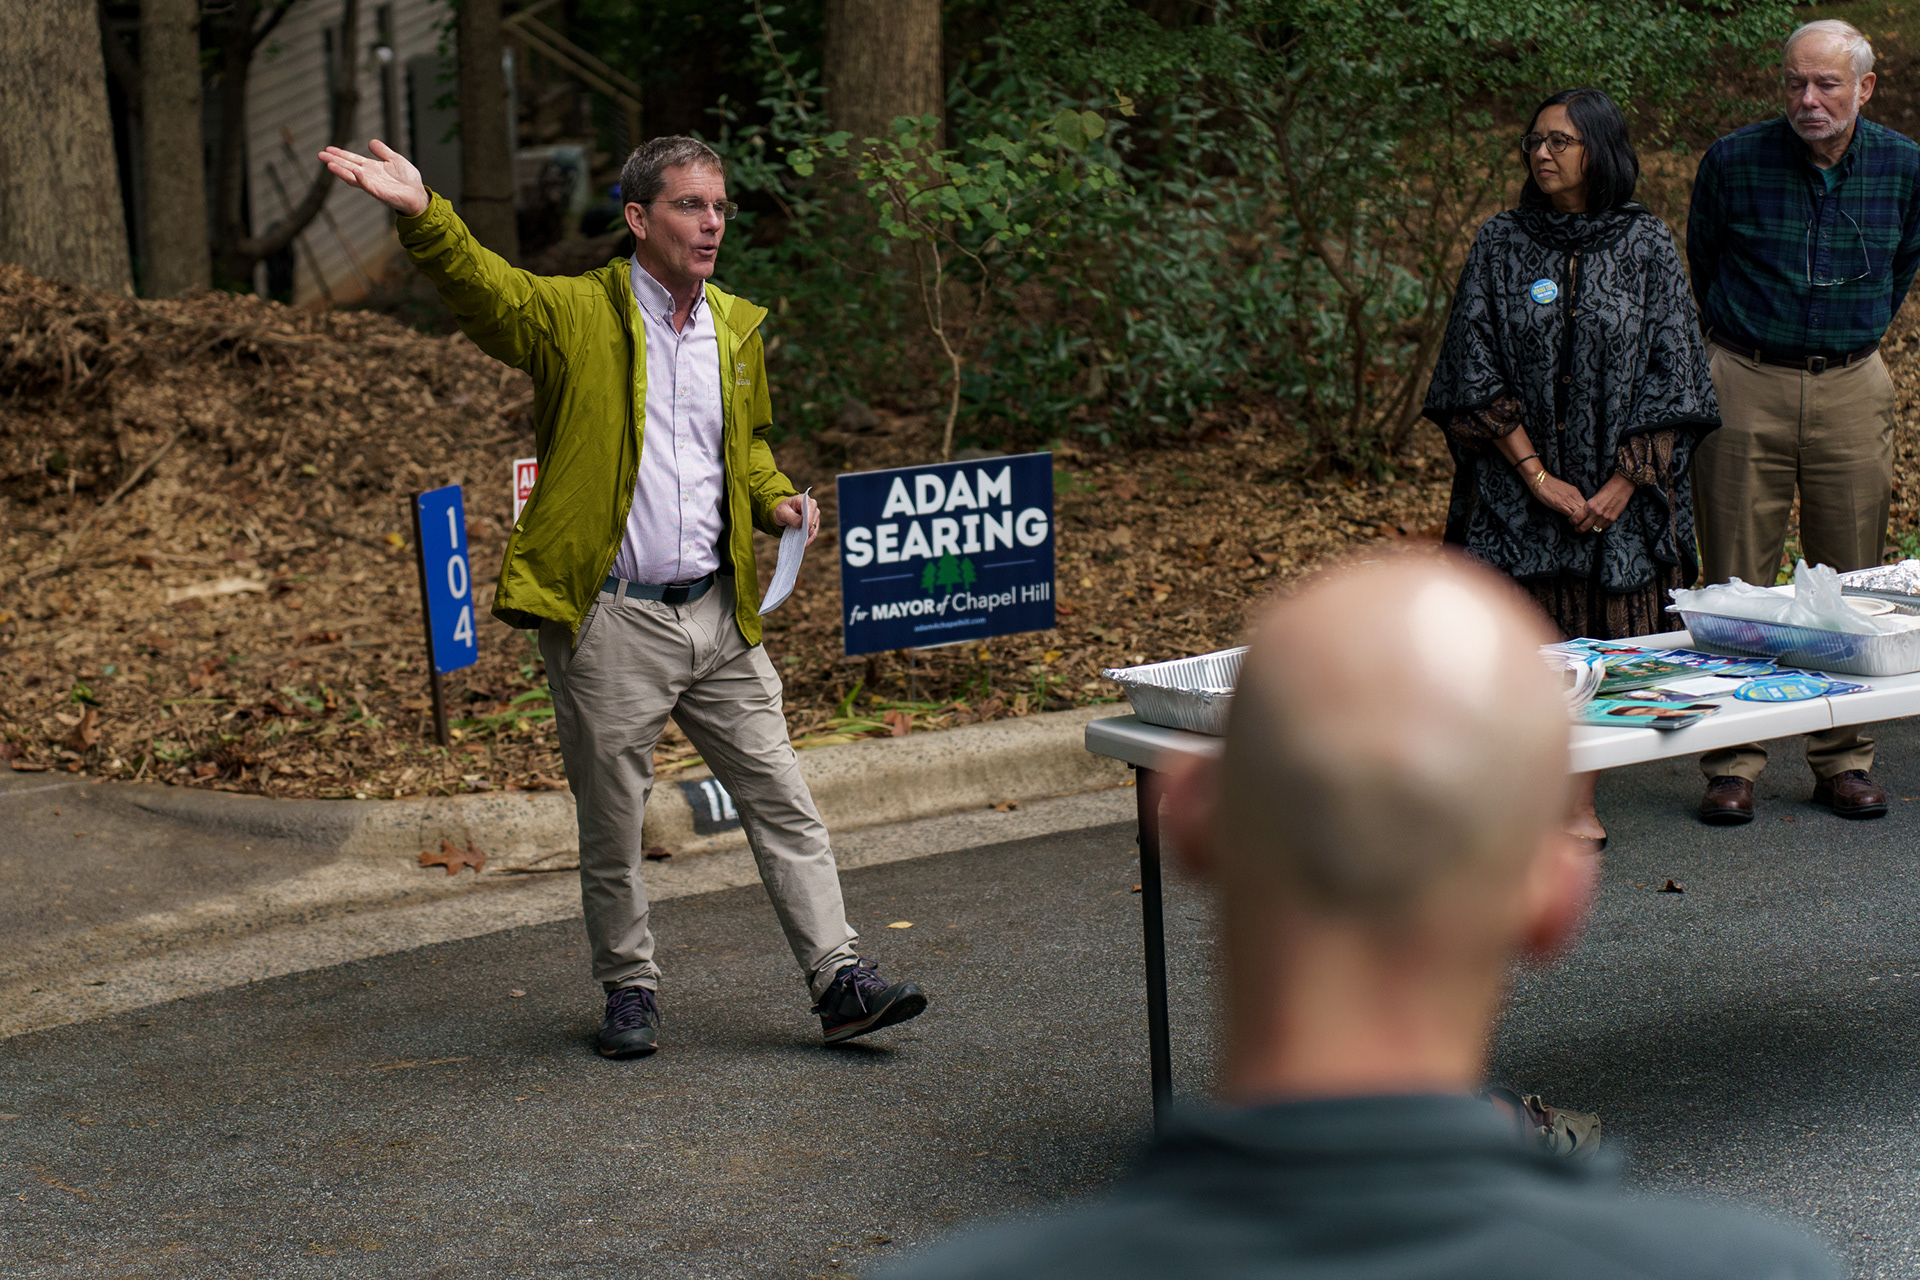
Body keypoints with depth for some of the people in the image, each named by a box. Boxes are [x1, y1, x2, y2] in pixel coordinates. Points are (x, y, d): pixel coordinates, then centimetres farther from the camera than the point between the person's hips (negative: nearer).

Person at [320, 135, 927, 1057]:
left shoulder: (737, 326, 13)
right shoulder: (575, 316, -5)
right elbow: (480, 284, -23)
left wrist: (775, 499, 7)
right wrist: (421, 215, -42)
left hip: (718, 615, 5)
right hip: (609, 621, -5)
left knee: (782, 803, 4)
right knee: (612, 824, 6)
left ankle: (838, 980, 9)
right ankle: (629, 989, 22)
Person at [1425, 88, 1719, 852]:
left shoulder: (1646, 247, 3)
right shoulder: (1501, 246, 3)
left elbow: (1670, 375, 0)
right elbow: (1474, 374, -2)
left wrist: (1624, 483, -9)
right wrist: (1537, 475, -9)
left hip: (1620, 492, 0)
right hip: (1518, 488, 0)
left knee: (1601, 639, 1)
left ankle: (1574, 807, 8)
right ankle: (1572, 809, -2)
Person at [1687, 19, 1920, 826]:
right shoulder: (1733, 162, -7)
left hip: (1852, 388, 2)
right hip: (1744, 386, -2)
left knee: (1851, 585, 6)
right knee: (1735, 584, 0)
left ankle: (1844, 761, 16)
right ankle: (1731, 764, 7)